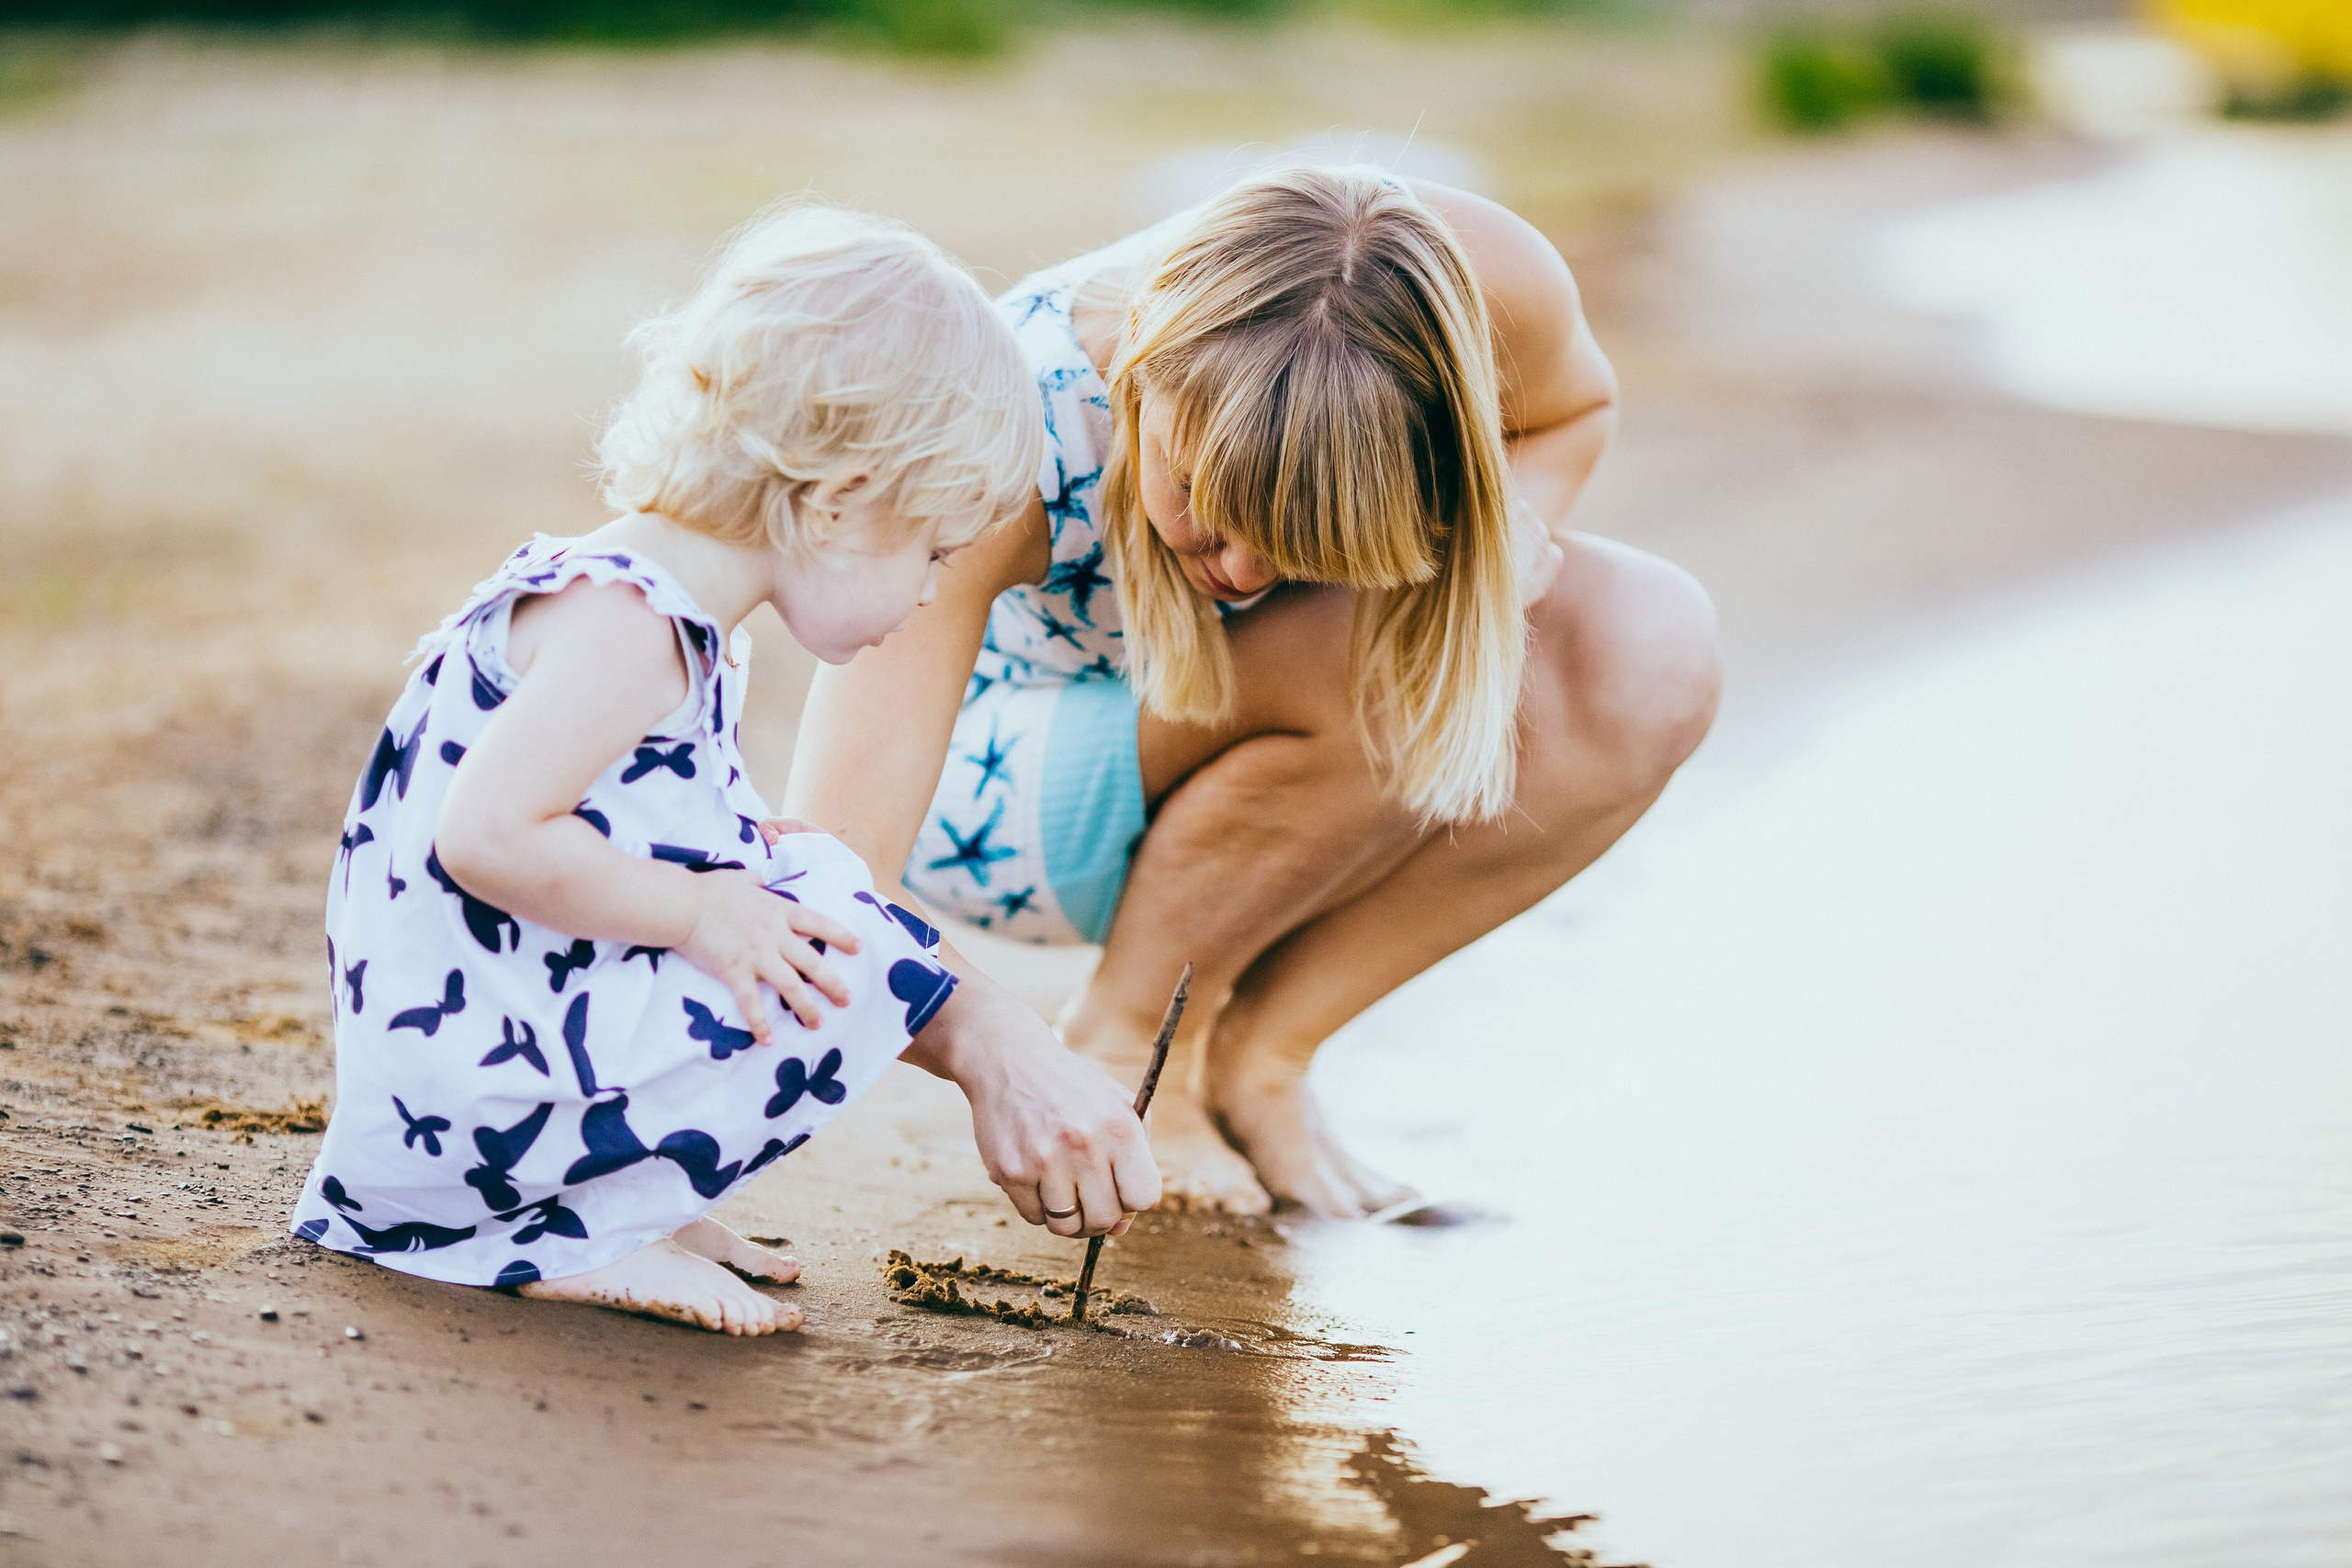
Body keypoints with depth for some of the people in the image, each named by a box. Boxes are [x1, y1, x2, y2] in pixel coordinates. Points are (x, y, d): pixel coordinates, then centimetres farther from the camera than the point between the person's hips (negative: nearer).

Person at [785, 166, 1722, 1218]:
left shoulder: (1489, 288, -30)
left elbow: (1573, 410, -3)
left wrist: (1507, 534, -25)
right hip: (1006, 767, -5)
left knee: (1655, 656, -23)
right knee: (1380, 674, -35)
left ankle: (1257, 1053, -8)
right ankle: (1112, 1039, -9)